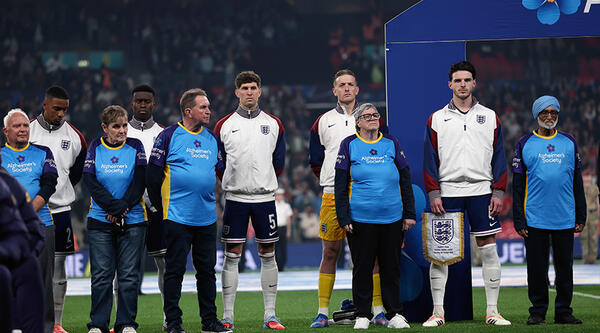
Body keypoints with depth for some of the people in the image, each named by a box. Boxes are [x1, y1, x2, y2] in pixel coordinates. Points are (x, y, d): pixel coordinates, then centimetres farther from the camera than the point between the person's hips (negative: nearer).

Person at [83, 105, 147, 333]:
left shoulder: (135, 147, 3)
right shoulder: (95, 148, 4)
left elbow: (140, 181, -4)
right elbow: (90, 181, -5)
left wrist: (122, 208, -14)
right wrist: (114, 207, -15)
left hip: (133, 220, 0)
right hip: (100, 220, 0)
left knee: (129, 275, 0)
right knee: (101, 275, -1)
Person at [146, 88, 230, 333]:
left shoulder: (211, 139, 12)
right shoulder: (169, 136, -5)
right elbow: (153, 173, -5)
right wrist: (160, 208, -2)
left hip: (207, 218, 5)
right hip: (178, 218, -5)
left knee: (207, 270, 9)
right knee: (175, 269, -1)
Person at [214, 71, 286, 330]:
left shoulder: (273, 124, 7)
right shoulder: (224, 125, 3)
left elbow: (279, 163, 12)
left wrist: (263, 182, 6)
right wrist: (232, 183, 2)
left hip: (265, 198, 1)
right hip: (235, 199, -1)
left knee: (268, 255, 3)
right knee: (232, 256, -1)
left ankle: (270, 315, 8)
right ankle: (227, 316, 1)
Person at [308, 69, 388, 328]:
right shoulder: (323, 122, 11)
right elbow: (315, 159, 17)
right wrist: (333, 180, 10)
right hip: (332, 196, 0)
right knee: (330, 252, 0)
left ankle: (378, 311, 3)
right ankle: (322, 312, 4)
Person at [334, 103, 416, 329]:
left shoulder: (391, 144, 9)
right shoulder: (349, 145, 3)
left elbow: (405, 181, 11)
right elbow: (340, 185, 2)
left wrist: (409, 214, 6)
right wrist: (343, 218, -5)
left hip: (392, 218, 2)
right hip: (360, 219, -2)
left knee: (391, 267, 7)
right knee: (362, 267, 4)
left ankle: (394, 314, 14)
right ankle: (362, 315, 13)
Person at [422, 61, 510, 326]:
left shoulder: (490, 118, 9)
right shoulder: (437, 119, 6)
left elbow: (499, 157, 8)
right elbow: (430, 160, 4)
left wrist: (498, 192, -1)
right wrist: (433, 193, -5)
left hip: (481, 191, 1)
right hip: (447, 192, 0)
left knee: (488, 248, -1)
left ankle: (492, 311, 4)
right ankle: (438, 312, 4)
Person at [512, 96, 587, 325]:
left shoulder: (569, 143, 12)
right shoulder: (525, 145, 5)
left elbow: (577, 183, 14)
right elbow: (517, 186, 3)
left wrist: (581, 216, 7)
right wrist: (519, 220, -4)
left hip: (565, 219, 2)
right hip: (535, 219, -2)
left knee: (565, 267, 5)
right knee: (537, 268, 1)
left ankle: (564, 311, 13)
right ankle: (538, 312, 9)